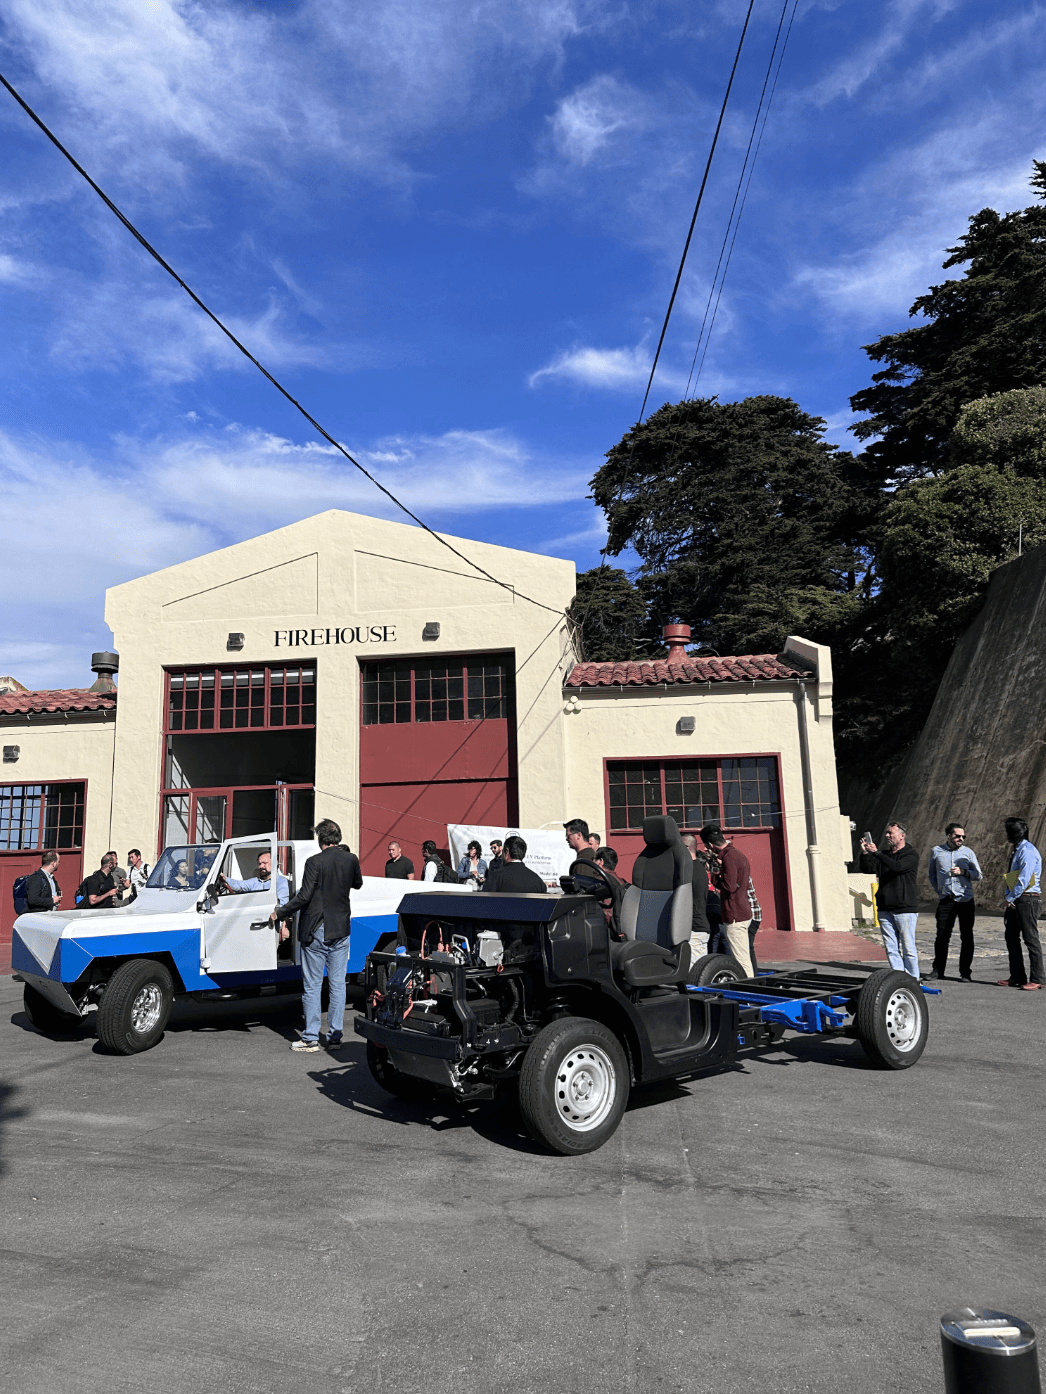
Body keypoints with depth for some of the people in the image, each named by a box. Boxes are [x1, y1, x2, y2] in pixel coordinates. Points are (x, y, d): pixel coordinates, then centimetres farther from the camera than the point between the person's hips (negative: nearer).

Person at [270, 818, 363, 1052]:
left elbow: (304, 896, -17)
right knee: (337, 985, 10)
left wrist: (279, 914, -6)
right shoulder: (351, 860, 0)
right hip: (340, 930, 4)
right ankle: (335, 1036, 14)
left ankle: (311, 1039, 8)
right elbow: (358, 884, 18)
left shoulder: (315, 862, -15)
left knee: (312, 986, 4)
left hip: (315, 932, -4)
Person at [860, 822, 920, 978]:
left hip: (905, 909, -6)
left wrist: (876, 852, -24)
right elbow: (867, 870, 5)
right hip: (885, 909, 6)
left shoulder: (911, 855, -2)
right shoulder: (884, 855, 15)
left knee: (908, 948, -2)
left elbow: (897, 867, -21)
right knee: (891, 949, 6)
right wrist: (865, 853, -11)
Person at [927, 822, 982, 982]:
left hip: (965, 900, 0)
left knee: (966, 937, 1)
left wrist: (963, 872, -12)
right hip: (945, 900, 0)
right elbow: (932, 875, 19)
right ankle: (938, 970, 13)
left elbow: (978, 875, 5)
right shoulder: (936, 851, 7)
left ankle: (965, 973, 9)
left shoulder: (968, 852, 5)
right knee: (942, 936, 2)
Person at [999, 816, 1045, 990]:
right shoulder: (1016, 851, 17)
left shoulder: (1028, 851, -14)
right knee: (1011, 937, 11)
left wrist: (1010, 898, -14)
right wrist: (1008, 898, 11)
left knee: (1031, 939, -5)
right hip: (1015, 900, 10)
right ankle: (1017, 976, 17)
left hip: (1027, 899, -10)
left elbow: (1024, 879, -20)